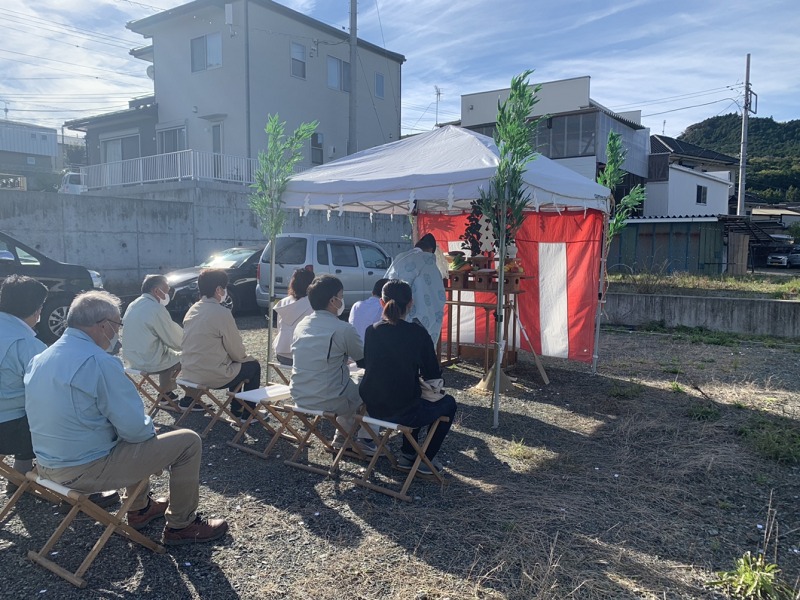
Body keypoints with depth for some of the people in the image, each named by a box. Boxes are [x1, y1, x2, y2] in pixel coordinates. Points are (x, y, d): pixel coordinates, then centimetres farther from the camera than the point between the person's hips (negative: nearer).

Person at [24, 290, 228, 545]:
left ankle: (140, 509, 40)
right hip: (87, 470, -9)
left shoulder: (40, 359, 5)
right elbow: (135, 429, -21)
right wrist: (149, 429, 2)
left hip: (48, 465, 9)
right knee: (188, 441, -1)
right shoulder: (99, 362, -23)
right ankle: (181, 525, 12)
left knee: (136, 438, 31)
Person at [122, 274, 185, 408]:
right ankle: (189, 399, 20)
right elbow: (175, 341, -14)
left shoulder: (133, 305, 7)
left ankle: (165, 393, 34)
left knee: (169, 353, 30)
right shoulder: (156, 309, -21)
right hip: (150, 362, -9)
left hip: (132, 358, 9)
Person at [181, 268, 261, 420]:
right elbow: (236, 350, -12)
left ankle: (237, 410, 38)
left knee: (235, 363, 31)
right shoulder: (222, 313, -19)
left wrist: (241, 355, 18)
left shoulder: (192, 310, 6)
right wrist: (246, 356, 11)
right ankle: (247, 414, 24)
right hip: (212, 375, -8)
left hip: (189, 371, 8)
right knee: (253, 365, 15)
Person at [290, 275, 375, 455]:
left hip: (299, 397, 7)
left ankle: (342, 435, 34)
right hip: (328, 400, -7)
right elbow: (364, 361, -2)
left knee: (352, 387, 31)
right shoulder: (343, 329, -16)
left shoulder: (301, 325, 5)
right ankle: (365, 440, 17)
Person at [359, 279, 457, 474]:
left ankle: (407, 455, 36)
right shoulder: (417, 334, -14)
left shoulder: (371, 331, -2)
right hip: (403, 413, -5)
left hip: (373, 408, 5)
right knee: (448, 403, 23)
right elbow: (433, 377, -9)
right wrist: (436, 387, 14)